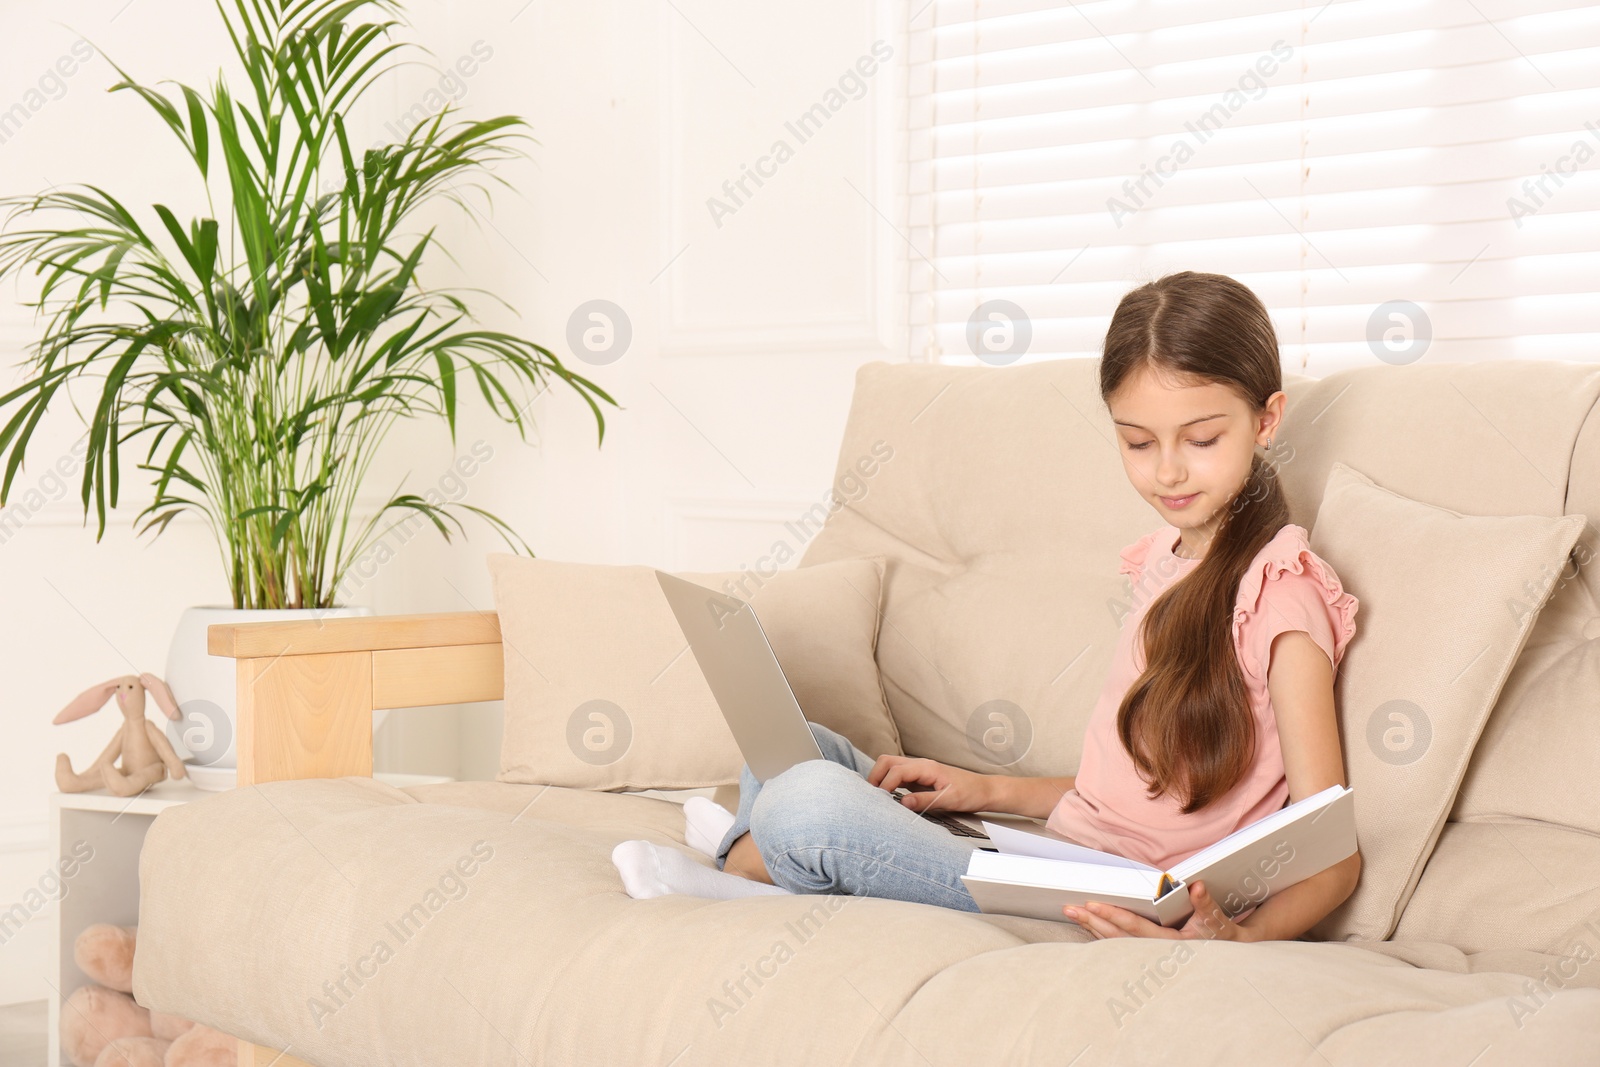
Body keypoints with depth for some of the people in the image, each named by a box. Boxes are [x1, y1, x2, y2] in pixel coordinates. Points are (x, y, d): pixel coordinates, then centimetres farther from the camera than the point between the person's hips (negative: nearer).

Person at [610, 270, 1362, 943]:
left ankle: (740, 869, 5)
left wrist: (1238, 936, -35)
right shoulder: (1165, 564, 16)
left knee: (814, 802, -22)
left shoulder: (1280, 594, -11)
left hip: (1103, 915, -9)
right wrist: (991, 792, 11)